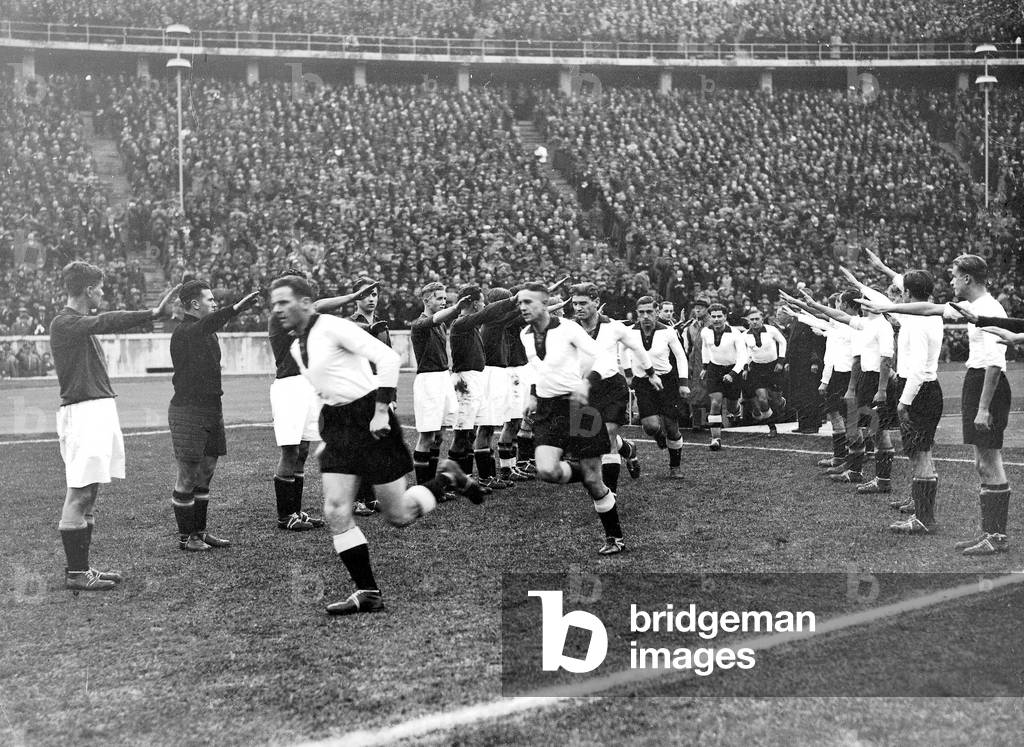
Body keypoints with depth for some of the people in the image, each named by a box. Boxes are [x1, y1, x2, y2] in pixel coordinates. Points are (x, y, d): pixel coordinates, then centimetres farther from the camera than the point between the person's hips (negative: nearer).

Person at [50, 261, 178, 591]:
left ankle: (81, 567, 15)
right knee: (79, 494, -8)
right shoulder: (64, 322, -11)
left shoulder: (81, 323, 20)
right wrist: (153, 313, -31)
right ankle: (75, 573, -5)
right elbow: (106, 322, -25)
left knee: (89, 493, 10)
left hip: (101, 409, 10)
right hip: (81, 411, -10)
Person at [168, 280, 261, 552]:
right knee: (188, 476, -2)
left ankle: (199, 531, 23)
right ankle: (185, 537, 8)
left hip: (211, 408, 9)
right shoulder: (183, 332, -16)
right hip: (187, 410, -9)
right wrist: (236, 308, -49)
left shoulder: (209, 332, 16)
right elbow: (205, 325, -37)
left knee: (206, 473, 13)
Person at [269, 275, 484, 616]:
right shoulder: (297, 348, 13)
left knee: (399, 516, 0)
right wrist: (326, 437, 19)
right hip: (337, 426, 8)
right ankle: (368, 593, 2)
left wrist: (381, 411, -22)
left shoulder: (333, 328, -13)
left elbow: (388, 357, -19)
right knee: (335, 513, -5)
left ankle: (446, 478, 26)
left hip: (369, 421, -8)